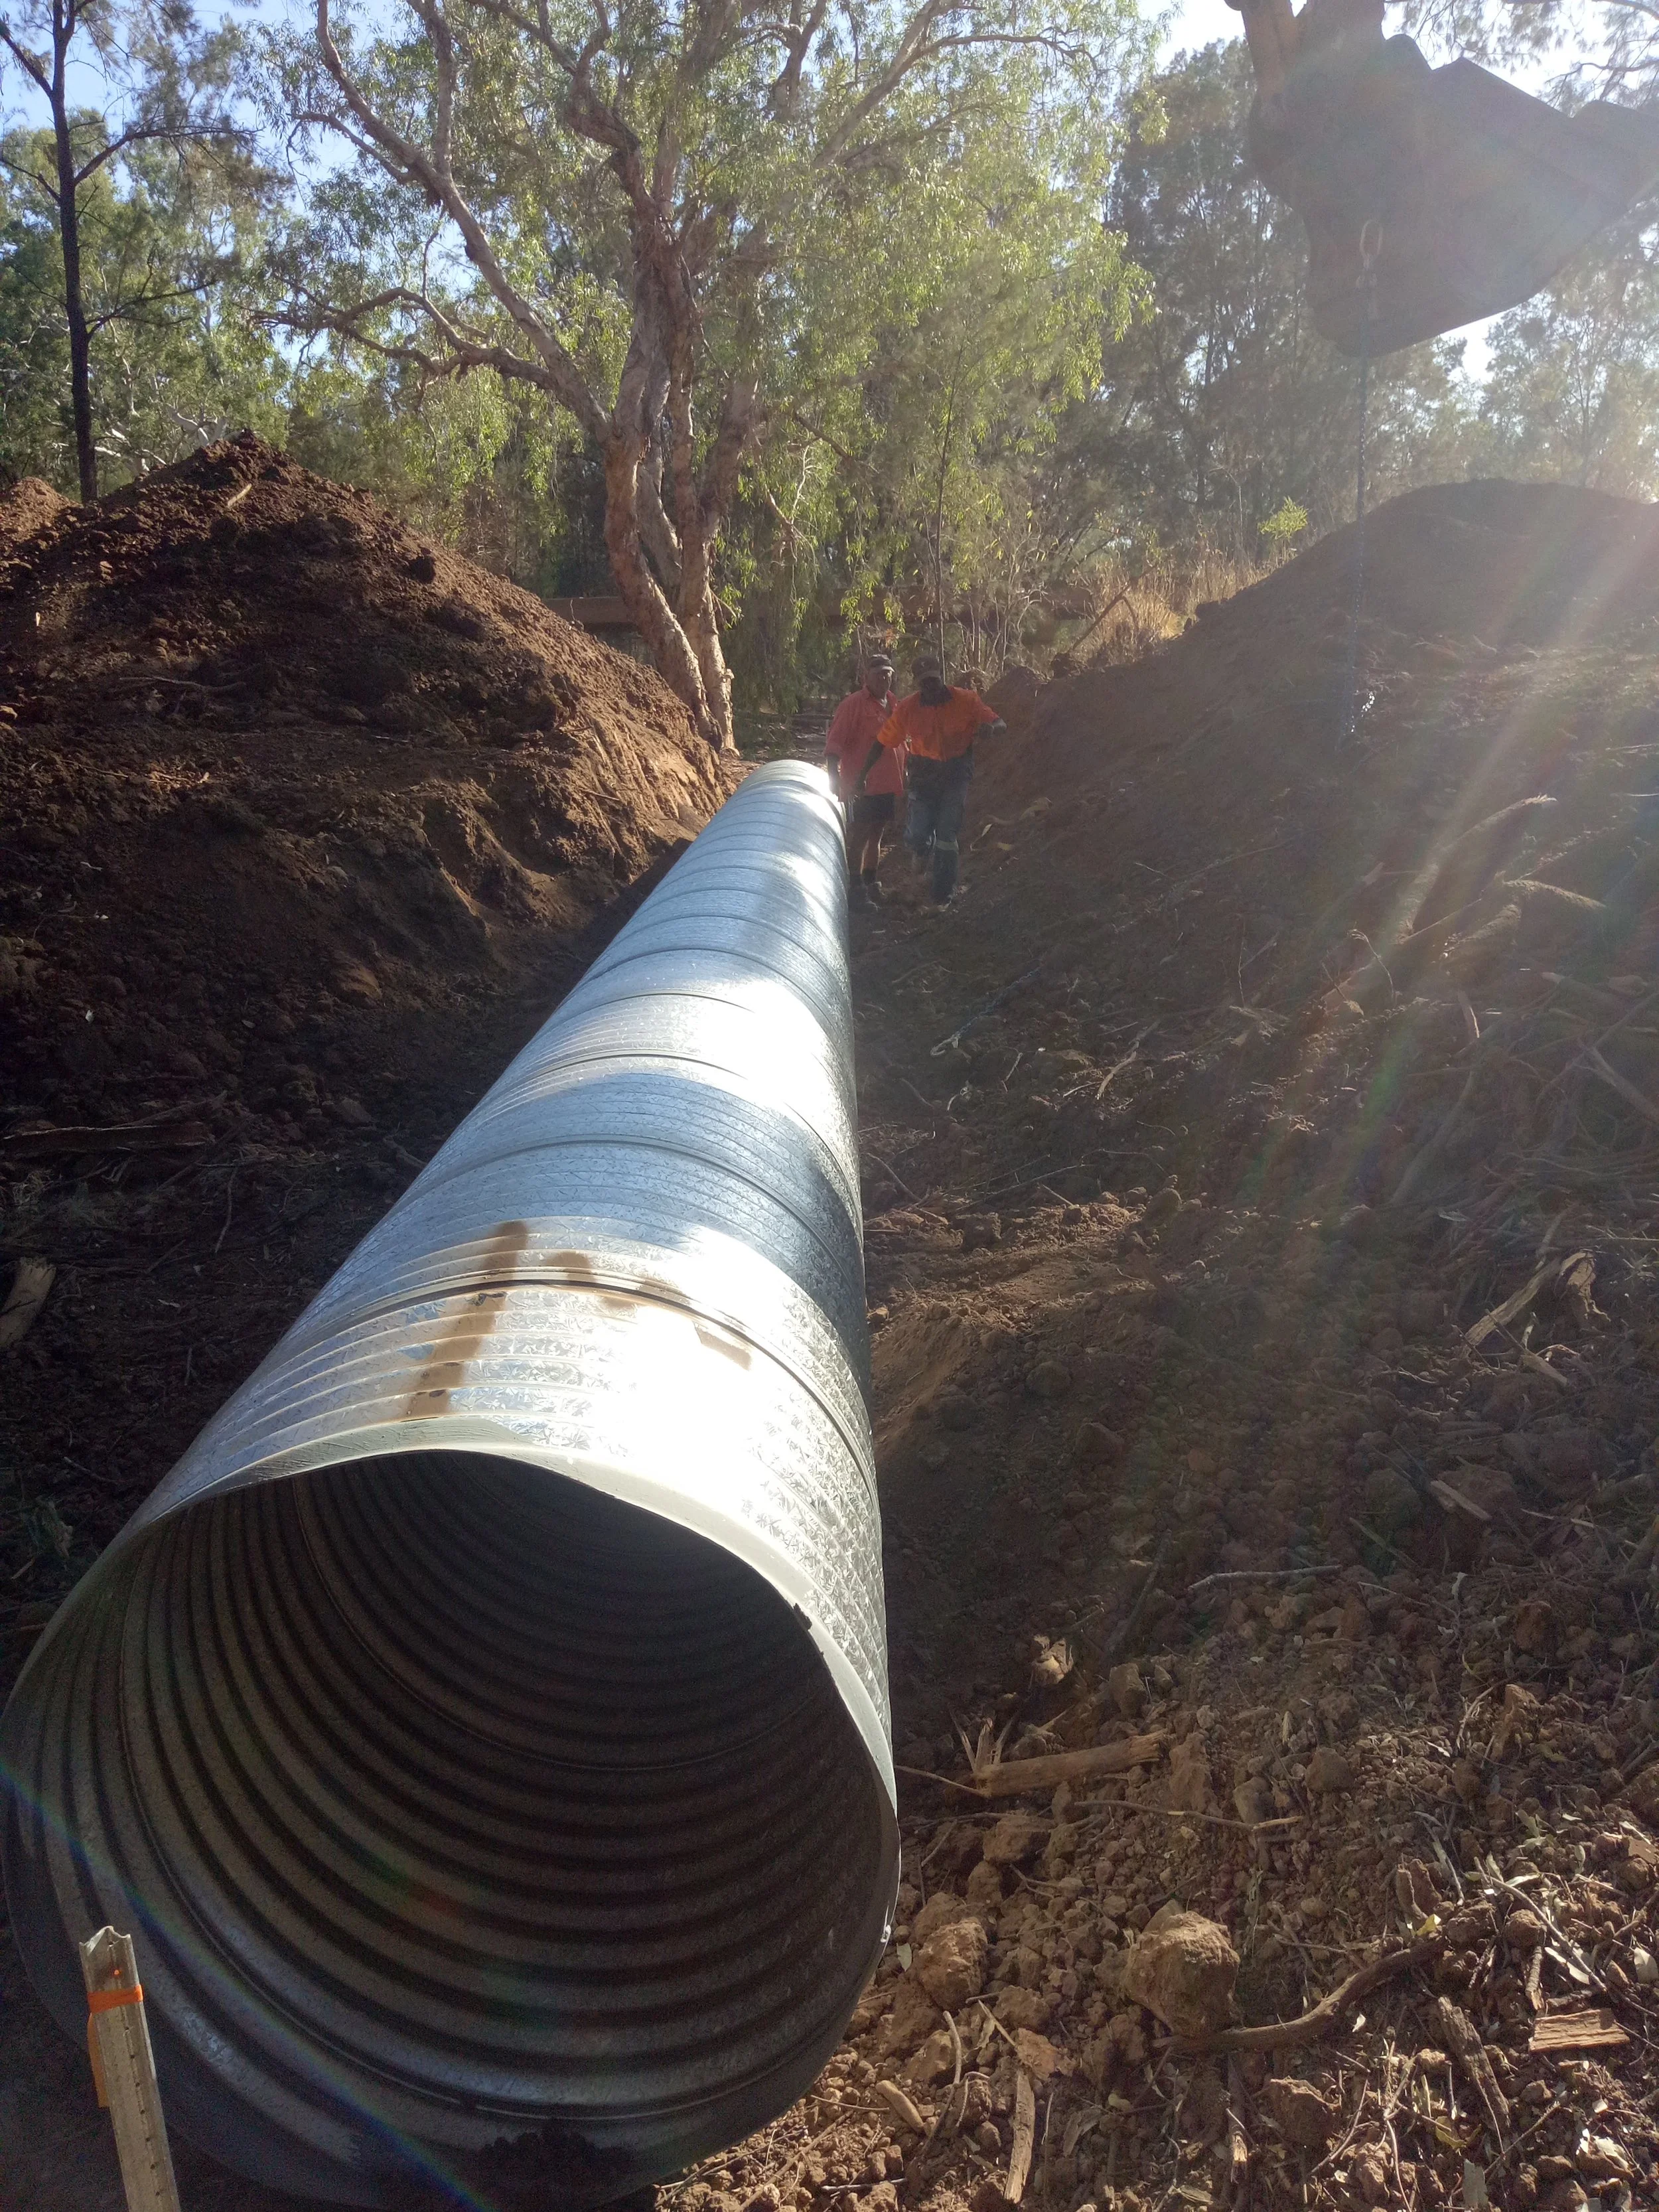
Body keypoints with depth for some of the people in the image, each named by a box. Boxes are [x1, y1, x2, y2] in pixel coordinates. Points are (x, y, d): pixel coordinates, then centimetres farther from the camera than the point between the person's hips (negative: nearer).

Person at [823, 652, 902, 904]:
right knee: (858, 838, -4)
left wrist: (904, 773, 24)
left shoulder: (893, 704, 11)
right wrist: (835, 775, -26)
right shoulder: (854, 704, -12)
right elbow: (834, 742, -16)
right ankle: (856, 890, 0)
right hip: (861, 787, -8)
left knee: (876, 836, 17)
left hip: (888, 786, 8)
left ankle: (870, 885, 28)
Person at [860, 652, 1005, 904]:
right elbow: (883, 742, -2)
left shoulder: (966, 701, -10)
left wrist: (991, 727, -35)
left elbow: (1000, 724, -10)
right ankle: (924, 852, 29)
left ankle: (943, 895, 12)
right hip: (924, 776, 1)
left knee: (946, 837, -4)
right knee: (916, 836, -10)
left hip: (955, 776, -1)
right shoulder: (907, 707, -8)